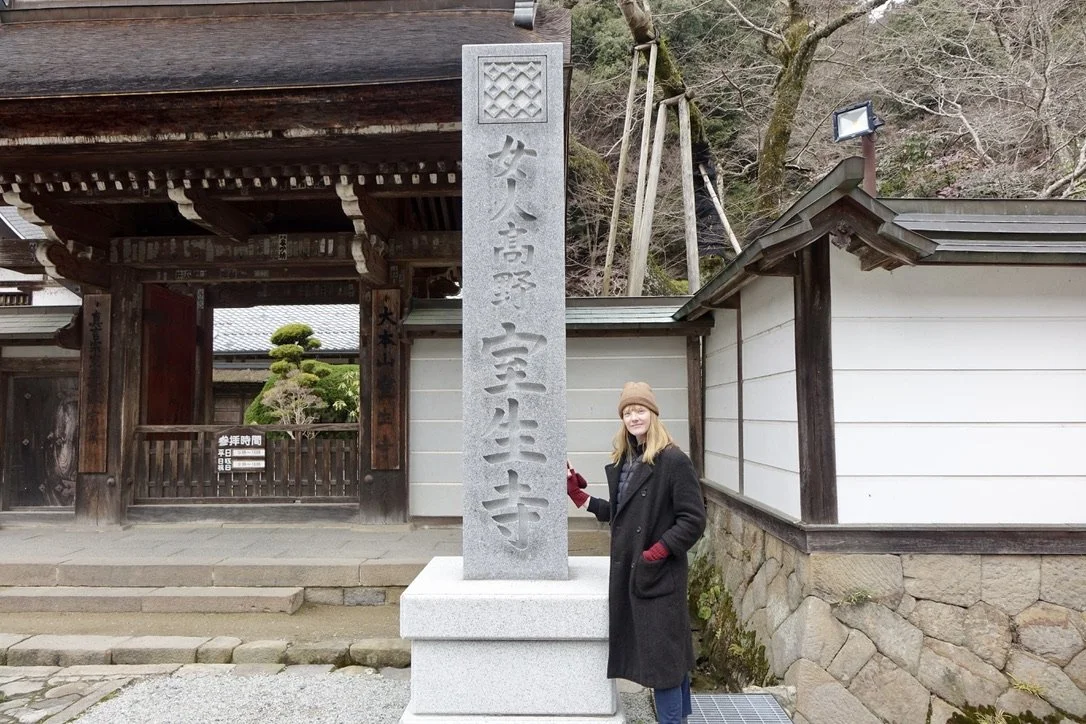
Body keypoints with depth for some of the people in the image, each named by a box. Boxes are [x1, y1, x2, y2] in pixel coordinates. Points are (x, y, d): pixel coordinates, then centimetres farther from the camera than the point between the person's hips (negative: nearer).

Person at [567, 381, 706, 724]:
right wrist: (580, 497, 8)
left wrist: (658, 551, -19)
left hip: (659, 576, -7)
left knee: (662, 656, 0)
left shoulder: (674, 461, -13)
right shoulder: (622, 462, 10)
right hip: (628, 573, 7)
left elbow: (693, 520, -15)